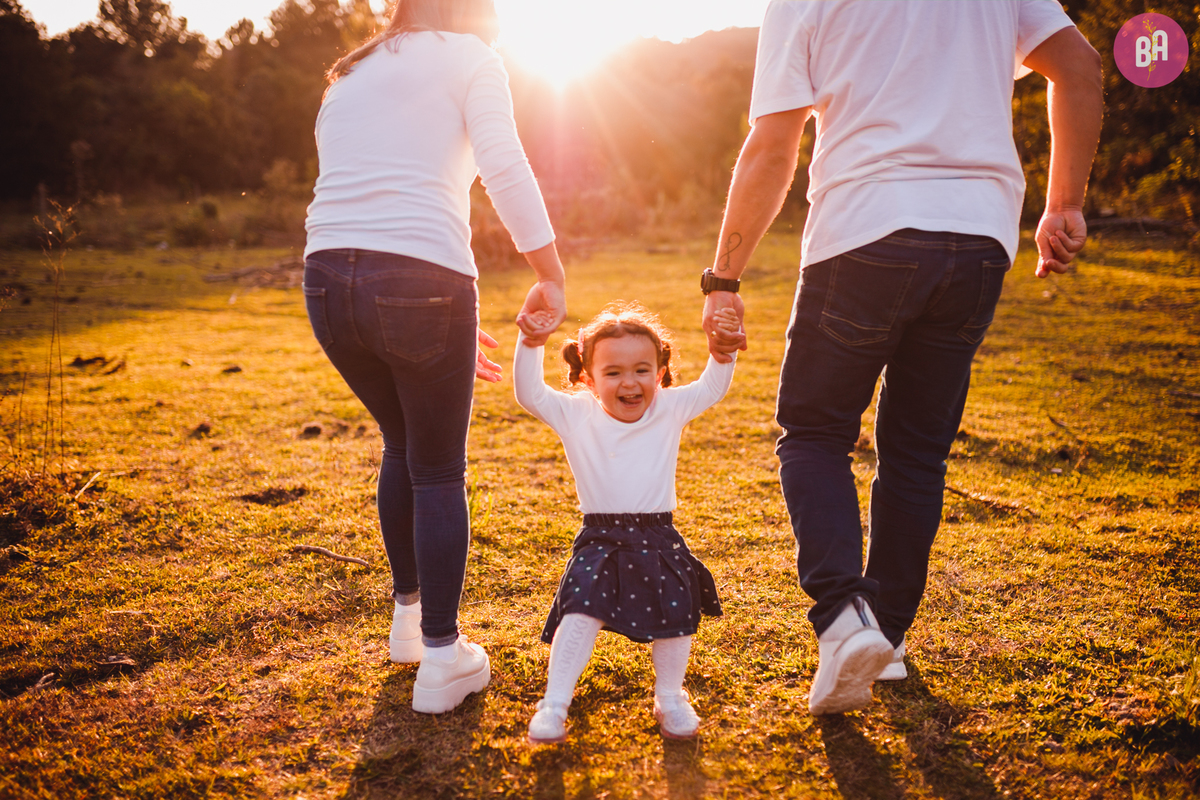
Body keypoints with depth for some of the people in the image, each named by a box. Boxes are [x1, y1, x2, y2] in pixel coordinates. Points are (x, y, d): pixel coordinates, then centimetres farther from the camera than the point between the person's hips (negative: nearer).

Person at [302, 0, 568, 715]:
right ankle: (444, 659, 17)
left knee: (402, 447, 26)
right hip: (420, 281, -6)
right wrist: (553, 280, -7)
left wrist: (446, 329, 24)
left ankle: (409, 614, 38)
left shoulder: (348, 79, 28)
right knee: (439, 473, 8)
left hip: (328, 280, 6)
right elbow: (504, 168, -9)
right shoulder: (469, 58, 10)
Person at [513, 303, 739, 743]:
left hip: (658, 539, 2)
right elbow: (529, 394, -6)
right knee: (580, 612, -18)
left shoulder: (669, 410, 5)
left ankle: (669, 697, 13)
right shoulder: (576, 415, 1)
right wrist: (530, 343, -19)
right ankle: (554, 703, -4)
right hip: (599, 541, -1)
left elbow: (712, 387, 4)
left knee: (676, 613, -11)